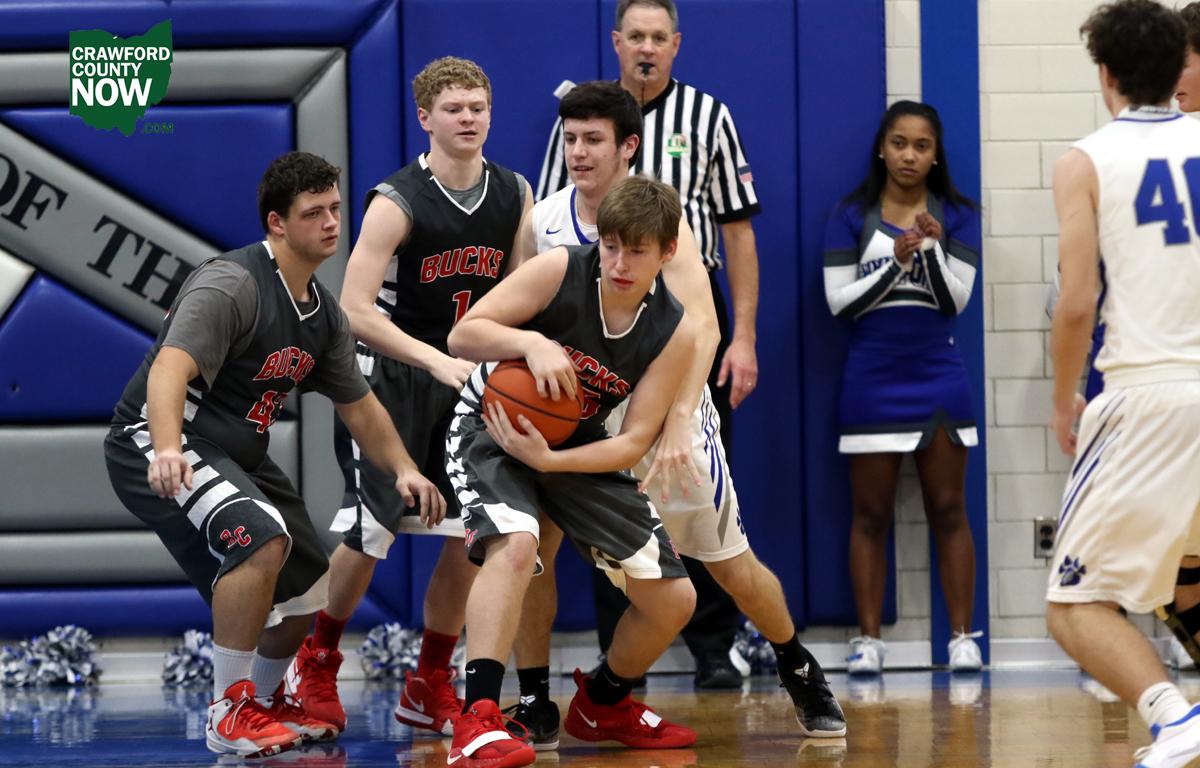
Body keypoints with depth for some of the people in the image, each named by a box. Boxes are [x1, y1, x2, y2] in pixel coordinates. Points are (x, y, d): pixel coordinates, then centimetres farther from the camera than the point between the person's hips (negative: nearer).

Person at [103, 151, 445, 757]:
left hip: (241, 457, 9)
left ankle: (264, 701, 41)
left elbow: (357, 404, 19)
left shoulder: (323, 313, 8)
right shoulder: (232, 285, -21)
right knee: (262, 538, -33)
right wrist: (167, 451, -53)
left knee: (309, 595, 12)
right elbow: (170, 368, -35)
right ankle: (228, 714, -21)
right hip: (154, 446, -9)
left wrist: (404, 470, 3)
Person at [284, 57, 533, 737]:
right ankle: (317, 663, 15)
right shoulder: (397, 203, -19)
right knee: (372, 531, -7)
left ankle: (430, 684, 13)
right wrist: (438, 361, -32)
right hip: (391, 374, -5)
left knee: (470, 533, 0)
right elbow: (355, 308, -25)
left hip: (468, 376, 5)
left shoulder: (515, 195, 0)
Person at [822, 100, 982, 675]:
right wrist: (896, 262, -14)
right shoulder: (851, 216, 2)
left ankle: (962, 637, 2)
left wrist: (933, 247, -19)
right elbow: (840, 302, -3)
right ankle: (868, 639, 5)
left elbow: (955, 299, -3)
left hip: (939, 380, 0)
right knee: (871, 515, 2)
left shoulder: (958, 216, 4)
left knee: (948, 512, 1)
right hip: (872, 383, 0)